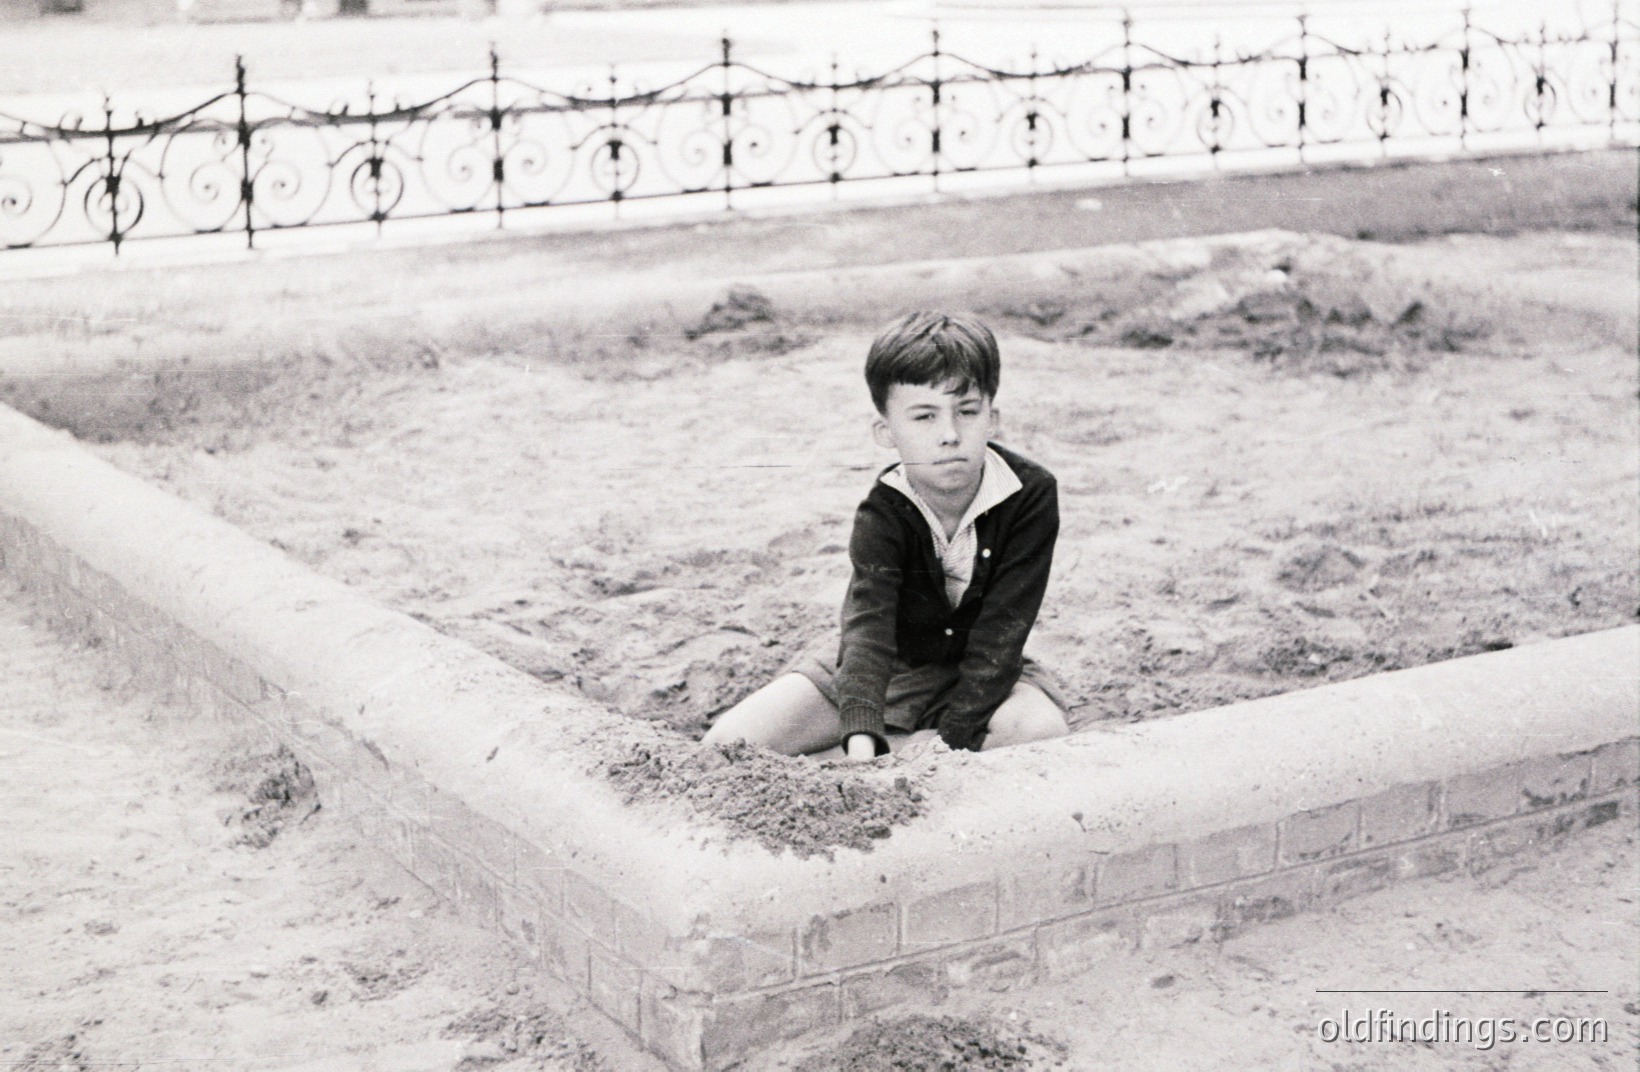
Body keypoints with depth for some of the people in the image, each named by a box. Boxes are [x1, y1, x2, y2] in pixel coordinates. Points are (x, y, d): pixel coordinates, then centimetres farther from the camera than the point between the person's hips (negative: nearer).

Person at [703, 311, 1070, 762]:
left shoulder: (1031, 493, -22)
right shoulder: (883, 514, -23)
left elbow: (999, 633, -23)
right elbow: (868, 624, -39)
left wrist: (951, 738, -33)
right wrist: (861, 738, -57)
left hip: (983, 670, 2)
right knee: (730, 743, -20)